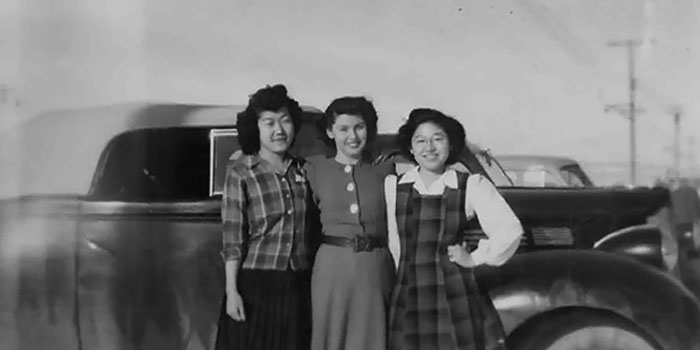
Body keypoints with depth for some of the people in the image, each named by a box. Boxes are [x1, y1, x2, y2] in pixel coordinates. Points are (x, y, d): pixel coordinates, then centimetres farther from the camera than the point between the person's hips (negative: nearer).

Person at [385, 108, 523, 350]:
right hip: (408, 302, 2)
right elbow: (392, 242, 11)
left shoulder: (471, 185, 1)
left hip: (456, 298, -2)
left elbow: (509, 230, -2)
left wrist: (475, 258, 0)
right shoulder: (392, 186, 7)